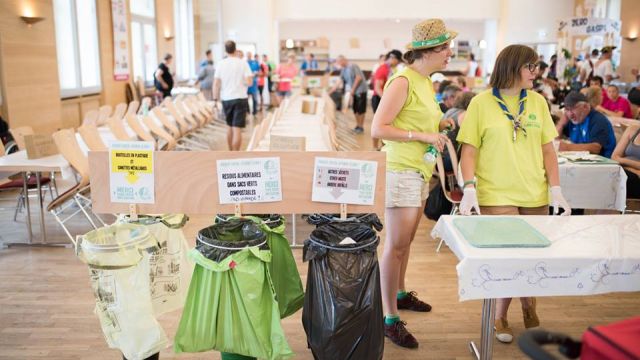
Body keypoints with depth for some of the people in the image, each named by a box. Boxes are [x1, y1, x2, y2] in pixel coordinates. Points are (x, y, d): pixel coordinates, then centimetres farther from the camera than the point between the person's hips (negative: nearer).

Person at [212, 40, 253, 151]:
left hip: (226, 99, 4)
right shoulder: (242, 63, -6)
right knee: (237, 129, -6)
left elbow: (216, 83, -1)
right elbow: (249, 82, -12)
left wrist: (215, 99, 6)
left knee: (230, 127, 20)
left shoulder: (221, 63, 1)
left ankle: (231, 152, 30)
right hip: (240, 99, -4)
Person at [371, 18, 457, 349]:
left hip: (420, 171, 9)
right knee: (396, 245, -4)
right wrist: (423, 135, -20)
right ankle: (390, 319, 6)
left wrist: (438, 124, 6)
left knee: (406, 240, 20)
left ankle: (400, 294, 37)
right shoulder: (402, 81, -15)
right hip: (401, 170, -9)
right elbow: (378, 128, -20)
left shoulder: (426, 81, 12)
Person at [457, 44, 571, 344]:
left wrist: (556, 190, 2)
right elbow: (469, 150, -4)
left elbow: (548, 149, 9)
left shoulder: (538, 102, 7)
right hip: (496, 196, -3)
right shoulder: (482, 102, -3)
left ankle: (529, 312, 33)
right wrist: (469, 189, -14)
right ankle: (500, 316, 24)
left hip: (535, 196, 4)